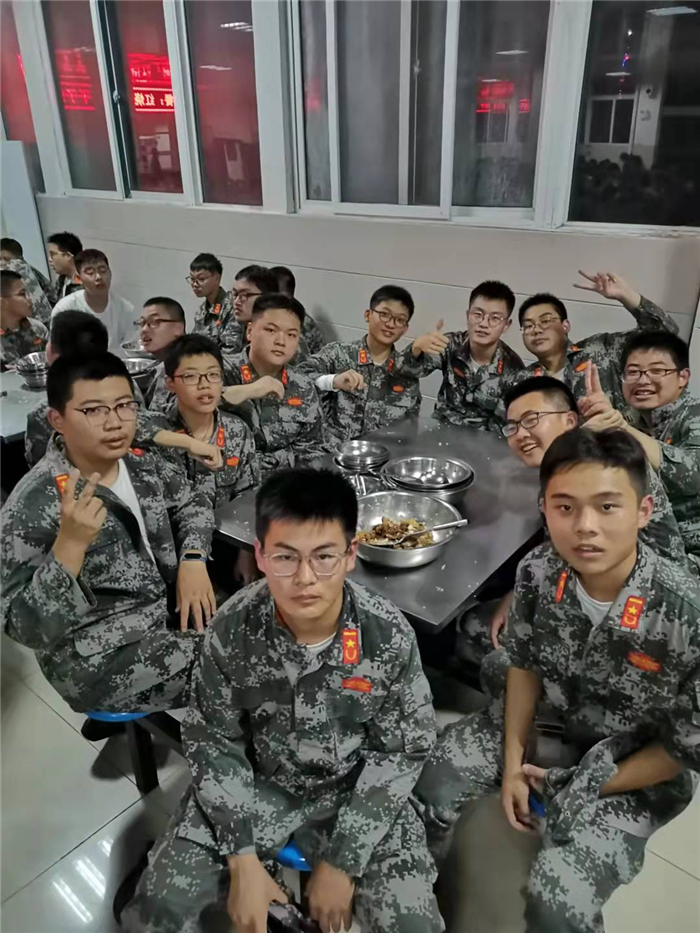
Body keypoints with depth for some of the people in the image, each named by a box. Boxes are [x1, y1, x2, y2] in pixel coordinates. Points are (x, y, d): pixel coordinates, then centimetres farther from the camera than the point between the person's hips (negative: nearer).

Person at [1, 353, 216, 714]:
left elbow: (192, 504, 14)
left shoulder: (138, 462, -1)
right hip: (100, 659, -7)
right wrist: (71, 543, -38)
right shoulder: (33, 505, -22)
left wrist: (193, 560, -5)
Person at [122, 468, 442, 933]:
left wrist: (343, 863, -12)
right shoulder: (233, 629, -21)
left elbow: (401, 752, -11)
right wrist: (242, 859, -11)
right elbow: (214, 742, -8)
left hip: (356, 791, 0)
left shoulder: (390, 635, -23)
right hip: (254, 784, 1)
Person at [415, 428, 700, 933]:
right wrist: (512, 763, -4)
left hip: (636, 770, -3)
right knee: (426, 785, -5)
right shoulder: (538, 571, -21)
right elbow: (525, 664, -3)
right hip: (546, 719, 4)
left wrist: (582, 788, -13)